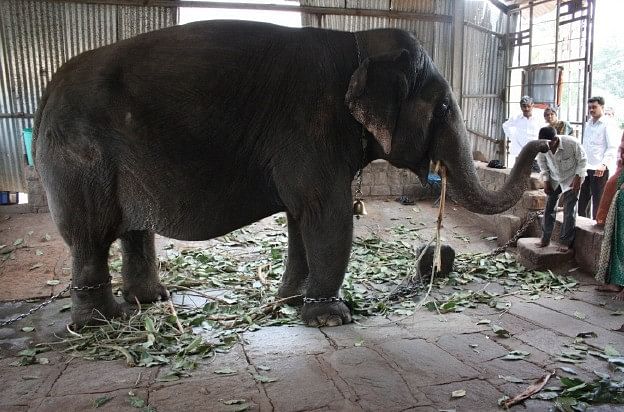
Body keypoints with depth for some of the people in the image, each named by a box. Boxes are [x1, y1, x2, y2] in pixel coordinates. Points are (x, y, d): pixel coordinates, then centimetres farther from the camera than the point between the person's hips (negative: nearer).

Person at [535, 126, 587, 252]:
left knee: (569, 210, -7)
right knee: (549, 207, 3)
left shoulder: (572, 143, -29)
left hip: (571, 179, -3)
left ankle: (565, 242, 0)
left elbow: (583, 160, -12)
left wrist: (578, 177, -18)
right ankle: (545, 239, 14)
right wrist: (546, 181, -4)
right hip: (554, 180, 3)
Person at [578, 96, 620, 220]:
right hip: (585, 168, 7)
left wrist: (604, 164, -27)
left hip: (599, 169, -7)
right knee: (582, 198, 11)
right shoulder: (588, 124, 17)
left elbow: (612, 148, -14)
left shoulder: (608, 124, -6)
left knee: (598, 200, 0)